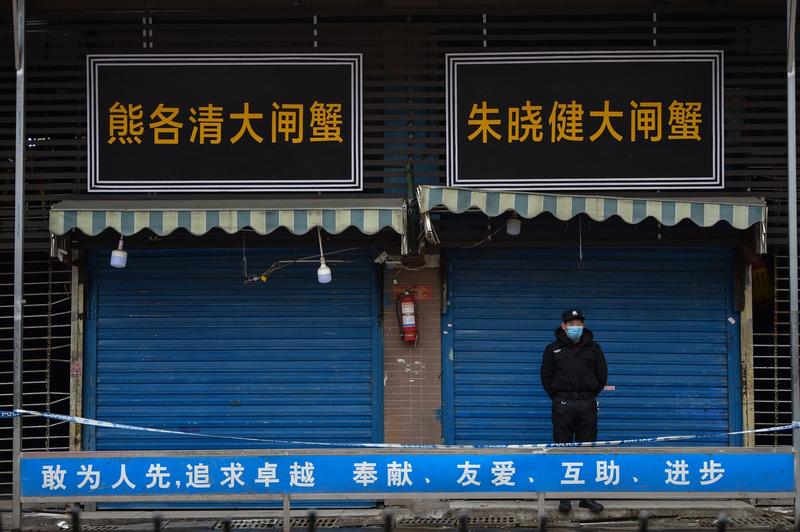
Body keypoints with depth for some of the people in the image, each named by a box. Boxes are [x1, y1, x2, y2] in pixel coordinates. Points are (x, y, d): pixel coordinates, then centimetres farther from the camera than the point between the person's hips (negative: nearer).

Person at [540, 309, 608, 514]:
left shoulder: (593, 348, 9)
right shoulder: (553, 349, 6)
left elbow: (602, 376, 12)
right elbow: (546, 377, 8)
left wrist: (590, 396, 7)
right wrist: (558, 398, 3)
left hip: (587, 405, 1)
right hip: (563, 405, -1)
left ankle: (587, 496, 6)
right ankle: (564, 497, 1)